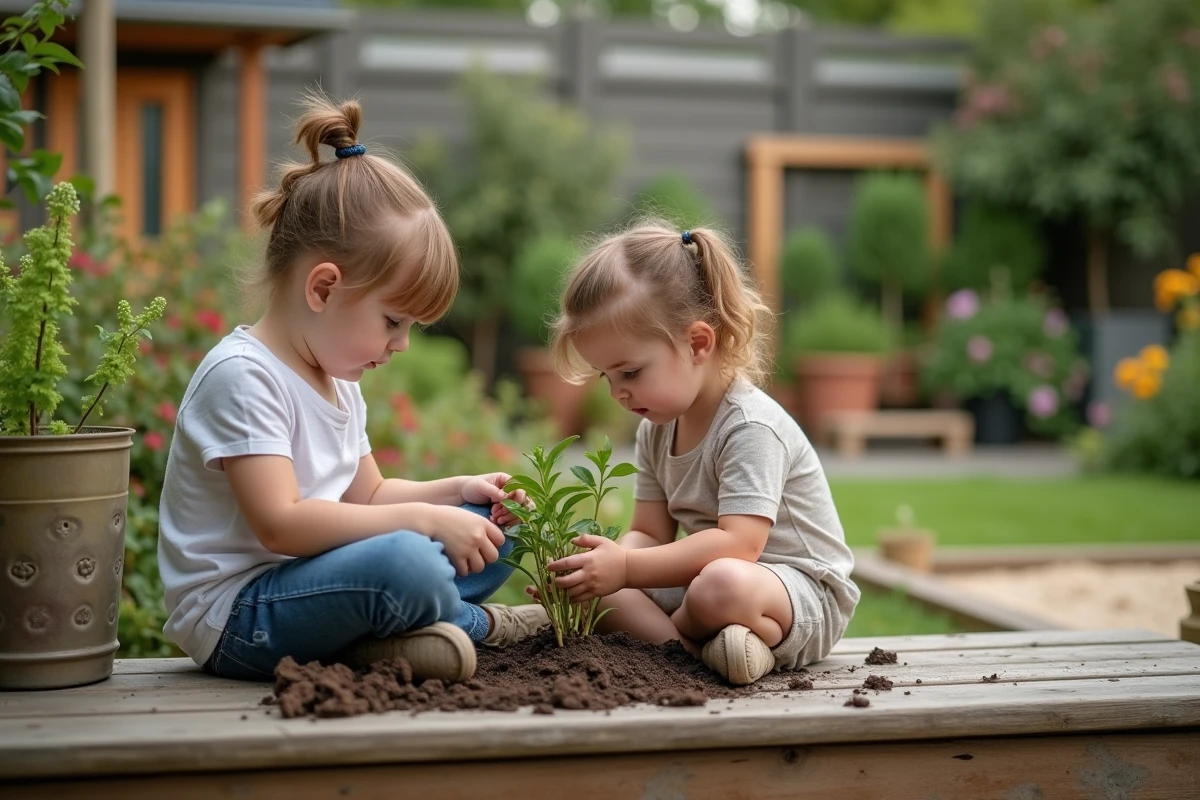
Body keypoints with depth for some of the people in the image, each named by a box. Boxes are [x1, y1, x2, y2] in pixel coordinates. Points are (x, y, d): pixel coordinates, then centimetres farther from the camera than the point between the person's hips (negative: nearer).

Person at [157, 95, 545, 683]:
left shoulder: (336, 380, 13)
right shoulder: (243, 376, -19)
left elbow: (367, 494, 21)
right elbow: (280, 524, -28)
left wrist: (454, 492, 3)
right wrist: (425, 518, -26)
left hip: (304, 583, 10)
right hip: (236, 621, -10)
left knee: (488, 535, 14)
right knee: (405, 562, -35)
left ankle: (377, 637, -7)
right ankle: (478, 624, -3)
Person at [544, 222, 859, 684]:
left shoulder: (750, 426, -21)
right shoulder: (655, 431, 7)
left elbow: (738, 545, -30)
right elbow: (651, 535, 5)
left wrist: (625, 568, -31)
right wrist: (605, 565, -18)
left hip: (805, 593, -9)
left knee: (722, 585, -42)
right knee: (596, 590, -3)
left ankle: (668, 632, -10)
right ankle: (696, 646, -21)